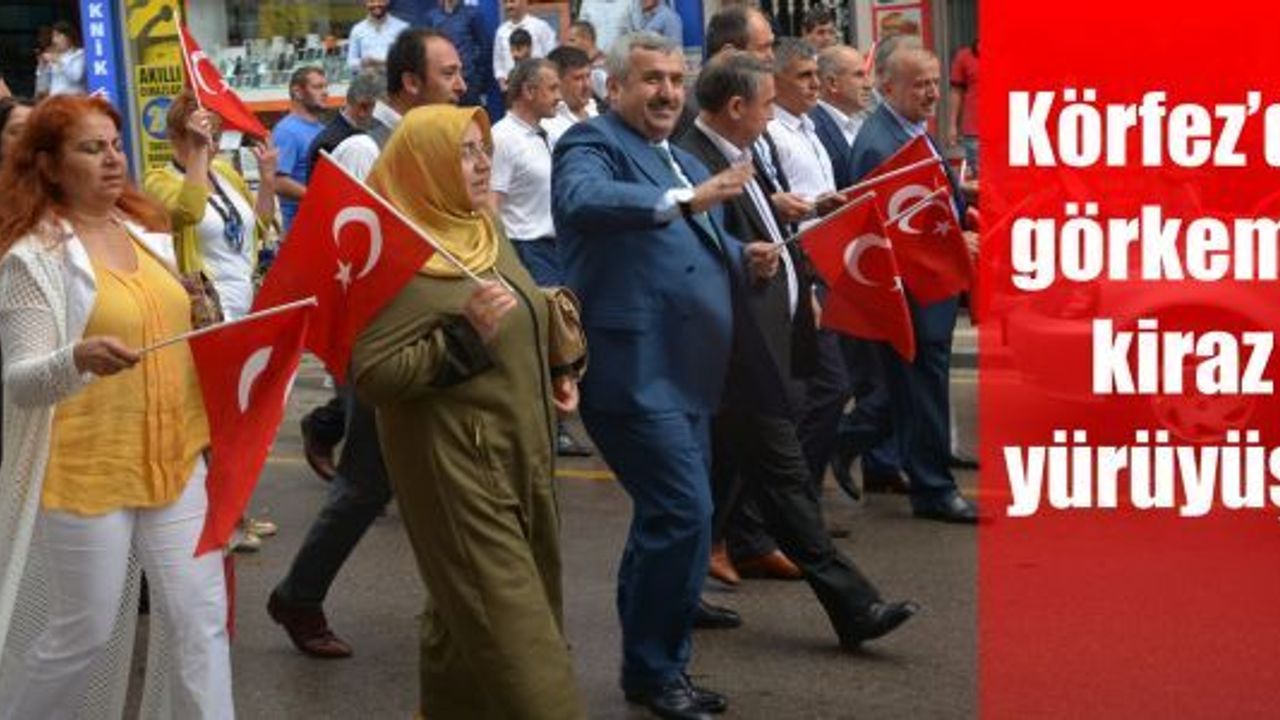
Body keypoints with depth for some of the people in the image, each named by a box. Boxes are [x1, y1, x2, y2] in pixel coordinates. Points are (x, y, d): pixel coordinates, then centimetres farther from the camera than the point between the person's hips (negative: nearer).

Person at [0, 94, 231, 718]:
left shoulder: (147, 231, 9)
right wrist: (79, 358, -35)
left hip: (174, 457, 6)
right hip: (87, 470, -6)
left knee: (201, 619, 6)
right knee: (83, 635, 5)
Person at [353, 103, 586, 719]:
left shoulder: (485, 227, 8)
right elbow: (369, 376, -22)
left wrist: (551, 377, 11)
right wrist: (466, 336, -29)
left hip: (517, 447, 8)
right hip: (454, 460, -8)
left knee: (467, 606, 19)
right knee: (507, 619, -7)